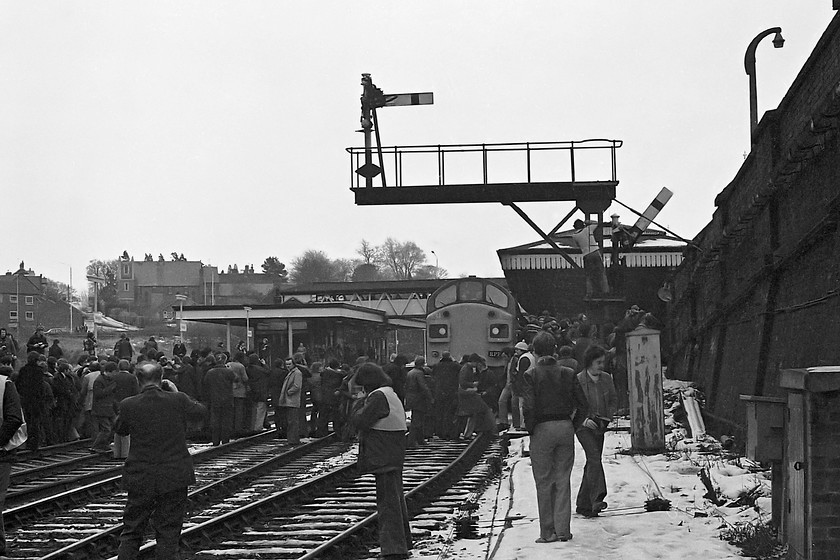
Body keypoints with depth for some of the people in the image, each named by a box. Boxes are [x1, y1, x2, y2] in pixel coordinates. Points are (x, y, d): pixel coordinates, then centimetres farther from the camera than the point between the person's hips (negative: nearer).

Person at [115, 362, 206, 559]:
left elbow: (120, 430, 10)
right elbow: (200, 411, 9)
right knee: (168, 535, 6)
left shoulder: (128, 405, -9)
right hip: (174, 478, 0)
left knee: (131, 532, 13)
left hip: (140, 479, 1)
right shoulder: (178, 400, -9)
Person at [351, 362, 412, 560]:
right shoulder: (391, 395, 17)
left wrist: (359, 406, -1)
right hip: (394, 458, 10)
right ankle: (402, 542, 30)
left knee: (388, 501, -9)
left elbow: (360, 421, -18)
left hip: (384, 459, -10)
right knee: (396, 498, 19)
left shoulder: (378, 397, -17)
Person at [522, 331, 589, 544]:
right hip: (565, 428, 3)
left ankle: (548, 532, 6)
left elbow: (529, 407, -16)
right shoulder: (568, 374, 2)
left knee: (544, 482, 5)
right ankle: (563, 529, 9)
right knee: (563, 480, 10)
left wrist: (531, 430, -3)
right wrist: (572, 426, 10)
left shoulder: (531, 375, -7)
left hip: (542, 430, -3)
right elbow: (583, 405, 1)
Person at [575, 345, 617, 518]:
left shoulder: (606, 378, 4)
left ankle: (583, 504, 17)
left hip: (600, 426, 5)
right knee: (594, 457, -22)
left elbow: (613, 401, 14)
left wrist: (606, 418, -1)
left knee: (592, 463, 8)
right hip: (583, 426, -5)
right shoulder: (577, 380, -11)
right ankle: (597, 499, -30)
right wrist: (584, 419, -17)